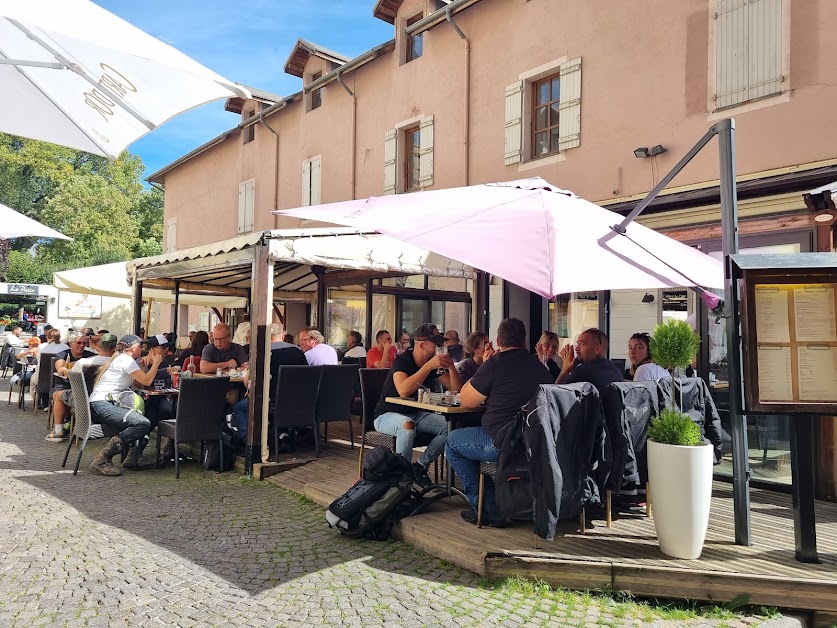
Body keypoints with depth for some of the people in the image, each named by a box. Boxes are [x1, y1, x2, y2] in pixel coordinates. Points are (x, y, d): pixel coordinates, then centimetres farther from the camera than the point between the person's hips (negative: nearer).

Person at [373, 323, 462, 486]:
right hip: (387, 415, -6)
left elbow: (456, 389, 0)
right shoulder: (402, 361, -19)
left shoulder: (434, 364, 0)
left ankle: (420, 466, -2)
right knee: (408, 424, -39)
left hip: (415, 414, 6)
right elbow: (403, 391, -39)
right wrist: (429, 366, -38)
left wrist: (451, 367, -18)